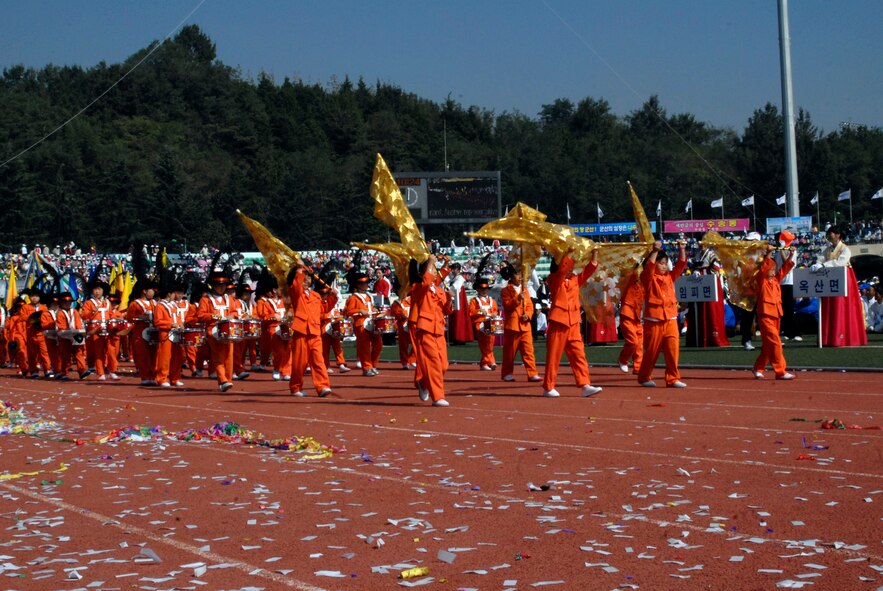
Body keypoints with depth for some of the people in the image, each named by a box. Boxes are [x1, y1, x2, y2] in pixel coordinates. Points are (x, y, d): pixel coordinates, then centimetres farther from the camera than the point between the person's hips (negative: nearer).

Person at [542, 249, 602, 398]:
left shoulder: (575, 280, 12)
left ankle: (585, 385, -3)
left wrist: (594, 256, -6)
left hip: (573, 325, 6)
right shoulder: (554, 281, -4)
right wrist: (570, 252, -24)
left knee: (579, 355, 0)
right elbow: (562, 268, -23)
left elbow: (588, 270, 5)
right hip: (558, 324, -6)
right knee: (553, 357, 0)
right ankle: (548, 388, 7)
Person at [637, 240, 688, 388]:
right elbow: (649, 266, -20)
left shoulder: (670, 277, 14)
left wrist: (682, 250, -1)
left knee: (673, 349, -4)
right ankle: (644, 377, 19)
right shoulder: (648, 278, -1)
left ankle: (673, 378, 2)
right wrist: (655, 251, -26)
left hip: (670, 319, 4)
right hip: (654, 320, -4)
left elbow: (681, 265, 9)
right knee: (651, 351, 3)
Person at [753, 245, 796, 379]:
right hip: (765, 315, -8)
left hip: (776, 316, 8)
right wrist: (769, 254, -28)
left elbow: (785, 269, 14)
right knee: (775, 343, -11)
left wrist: (790, 256, 2)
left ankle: (758, 369, 24)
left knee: (768, 345, 13)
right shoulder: (761, 281, -6)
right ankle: (781, 372, -10)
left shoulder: (776, 280, 14)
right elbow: (763, 268, -21)